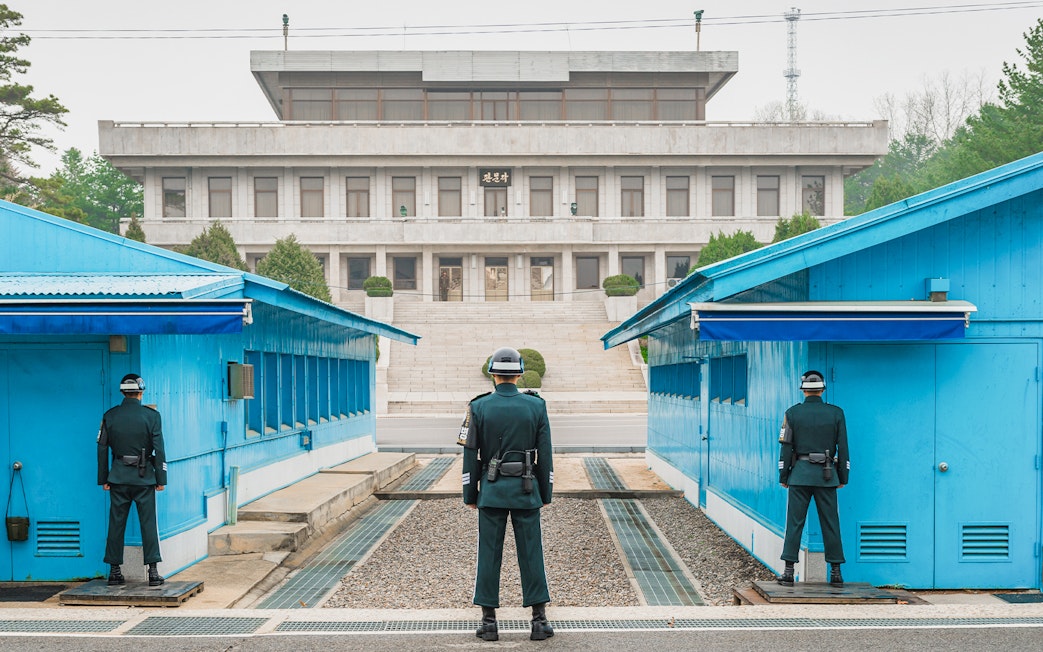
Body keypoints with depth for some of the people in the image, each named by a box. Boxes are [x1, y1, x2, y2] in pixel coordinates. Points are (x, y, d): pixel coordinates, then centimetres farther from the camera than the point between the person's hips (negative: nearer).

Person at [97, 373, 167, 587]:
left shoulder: (110, 416, 2)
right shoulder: (151, 415, -5)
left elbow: (102, 448, 5)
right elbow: (159, 449, -5)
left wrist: (103, 479, 12)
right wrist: (161, 479, 0)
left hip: (118, 477, 2)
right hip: (144, 477, -2)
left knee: (116, 524, 8)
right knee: (148, 523, 1)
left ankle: (114, 571, 10)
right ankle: (153, 571, -1)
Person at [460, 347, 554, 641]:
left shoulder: (479, 407, -5)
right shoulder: (537, 406, -3)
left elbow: (471, 455, -3)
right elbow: (545, 455, -1)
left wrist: (469, 495, 6)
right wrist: (546, 493, 9)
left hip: (491, 490, 0)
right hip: (525, 490, 0)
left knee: (489, 554, 5)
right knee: (531, 553, 5)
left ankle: (488, 621, 7)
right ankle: (539, 621, 6)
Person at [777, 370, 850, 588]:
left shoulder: (793, 413, -1)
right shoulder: (836, 413, 1)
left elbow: (786, 447, -1)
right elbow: (843, 448, 3)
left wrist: (783, 477, 6)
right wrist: (843, 477, 10)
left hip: (800, 473, -1)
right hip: (826, 475, 1)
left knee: (795, 522, 1)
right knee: (830, 523, 6)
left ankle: (789, 571, -2)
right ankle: (836, 571, 8)